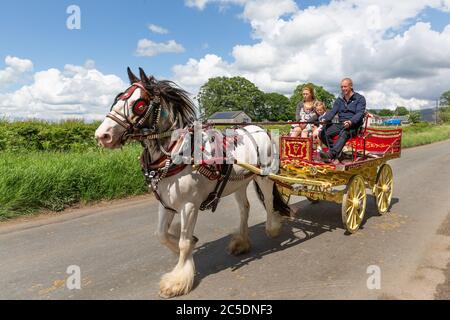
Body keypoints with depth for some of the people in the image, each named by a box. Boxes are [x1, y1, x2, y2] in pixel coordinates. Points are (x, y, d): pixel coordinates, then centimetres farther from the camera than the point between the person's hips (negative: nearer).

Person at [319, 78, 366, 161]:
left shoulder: (360, 99, 4)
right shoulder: (339, 100, 19)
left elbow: (359, 113, -10)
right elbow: (333, 111, 6)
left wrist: (351, 122, -31)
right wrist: (325, 119, -17)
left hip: (354, 125, -5)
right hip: (341, 124, 5)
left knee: (343, 133, -40)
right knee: (323, 132, -20)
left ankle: (331, 154, -57)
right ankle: (336, 152, -7)